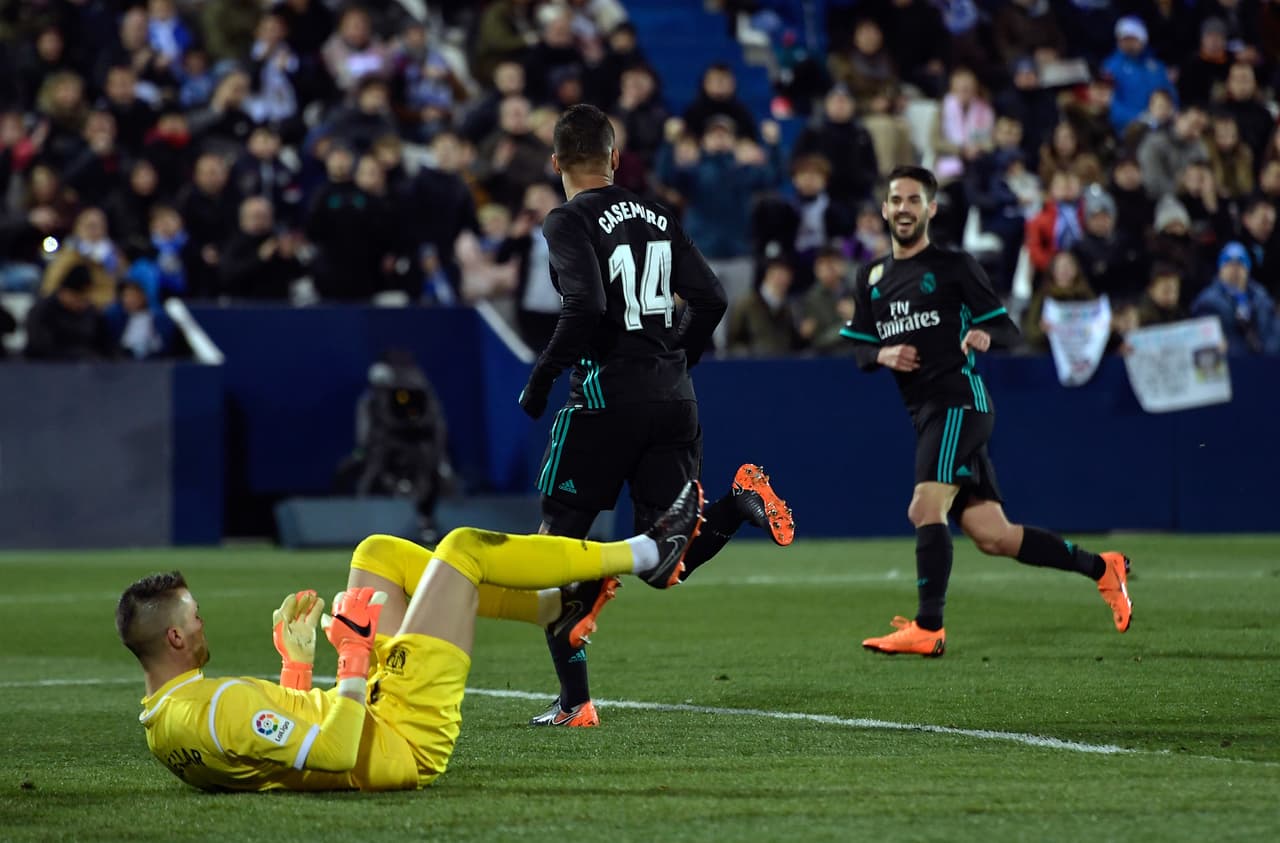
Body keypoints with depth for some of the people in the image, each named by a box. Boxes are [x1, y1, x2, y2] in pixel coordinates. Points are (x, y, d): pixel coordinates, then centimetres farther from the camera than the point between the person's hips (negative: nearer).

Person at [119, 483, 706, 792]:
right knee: (463, 549, -5)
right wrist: (356, 660, -27)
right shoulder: (217, 707, -31)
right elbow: (334, 756, -34)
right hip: (408, 738, -10)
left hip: (370, 718, 10)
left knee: (379, 553, 13)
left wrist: (296, 662, 14)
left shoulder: (164, 721, 0)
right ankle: (643, 555, 11)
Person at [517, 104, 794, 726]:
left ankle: (574, 702, 1)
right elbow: (711, 299, 9)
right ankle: (741, 502, -20)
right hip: (673, 398, 6)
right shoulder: (658, 218, 14)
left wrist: (540, 380, -9)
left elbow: (586, 307, -20)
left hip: (605, 395, -6)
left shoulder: (569, 222, -6)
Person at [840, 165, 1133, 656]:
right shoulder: (872, 280, 17)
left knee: (925, 508, -22)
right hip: (925, 413, 7)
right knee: (992, 536, 3)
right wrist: (883, 355, -4)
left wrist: (985, 335, -22)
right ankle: (1101, 568, 17)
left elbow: (1007, 329, 0)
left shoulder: (954, 266, 1)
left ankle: (928, 629, -23)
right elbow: (859, 351, 18)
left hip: (959, 401, -6)